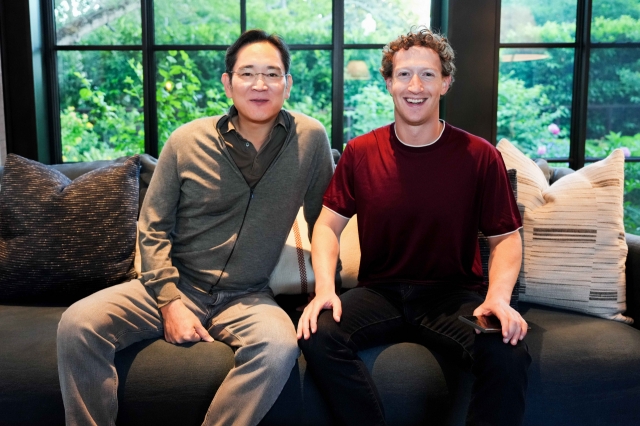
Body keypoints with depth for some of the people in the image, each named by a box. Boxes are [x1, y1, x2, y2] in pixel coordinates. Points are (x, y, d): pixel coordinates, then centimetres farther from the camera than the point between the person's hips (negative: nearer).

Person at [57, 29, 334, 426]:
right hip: (177, 285, 1)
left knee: (280, 347, -34)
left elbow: (324, 222, 8)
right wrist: (169, 301, -9)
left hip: (247, 297, 0)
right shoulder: (186, 141, -2)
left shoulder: (310, 139, -2)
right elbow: (154, 228, 2)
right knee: (78, 324, -23)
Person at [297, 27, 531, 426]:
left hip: (454, 294, -1)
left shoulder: (480, 156, -3)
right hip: (379, 292, 2)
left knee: (510, 354, -30)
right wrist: (325, 287, -12)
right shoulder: (360, 153, 2)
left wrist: (499, 296, -18)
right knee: (318, 336, -27)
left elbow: (506, 237, 2)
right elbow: (329, 224, 6)